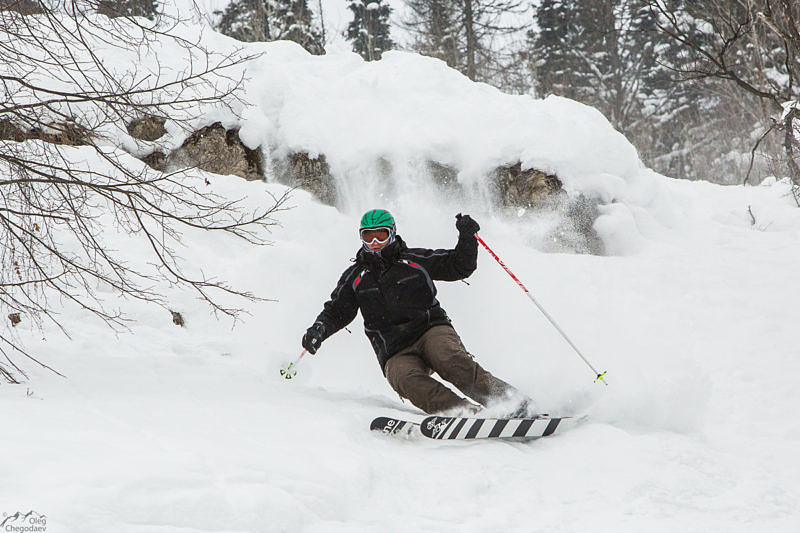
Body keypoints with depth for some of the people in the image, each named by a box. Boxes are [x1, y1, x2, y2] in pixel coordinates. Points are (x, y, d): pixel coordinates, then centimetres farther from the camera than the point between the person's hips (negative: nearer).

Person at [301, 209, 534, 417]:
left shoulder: (414, 260, 13)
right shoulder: (355, 277, 17)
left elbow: (459, 266, 17)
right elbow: (337, 311, 19)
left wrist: (467, 237, 1)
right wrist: (319, 329, -1)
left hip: (432, 330, 0)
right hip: (396, 353, 0)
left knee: (451, 360, -33)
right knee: (407, 379, -34)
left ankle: (510, 401, -38)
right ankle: (466, 414, -50)